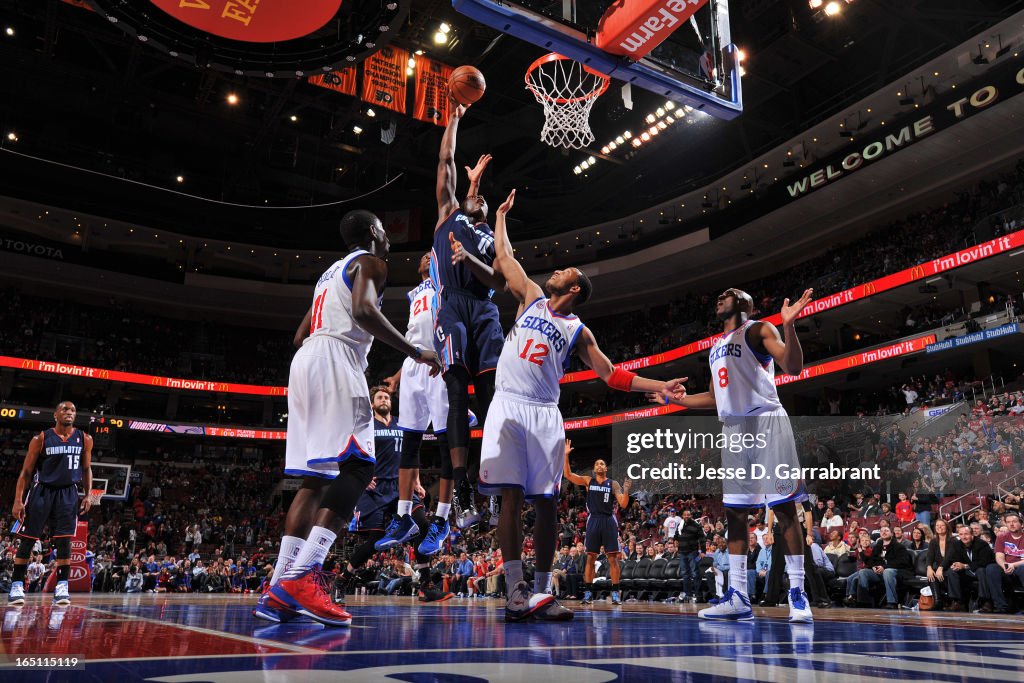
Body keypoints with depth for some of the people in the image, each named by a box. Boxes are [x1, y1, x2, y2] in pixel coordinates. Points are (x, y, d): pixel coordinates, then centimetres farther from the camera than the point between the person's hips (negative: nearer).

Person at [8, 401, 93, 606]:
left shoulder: (84, 439, 2)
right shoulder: (41, 439, -5)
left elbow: (87, 469, 11)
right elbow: (26, 472, -2)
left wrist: (88, 495, 2)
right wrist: (18, 501, -8)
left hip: (68, 493, 1)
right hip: (42, 491, -1)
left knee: (64, 540, -5)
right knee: (27, 539, 0)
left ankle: (62, 587, -1)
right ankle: (16, 586, 10)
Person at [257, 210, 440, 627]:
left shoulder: (330, 272, 32)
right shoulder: (370, 261, 6)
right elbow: (364, 310, -15)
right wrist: (414, 352, -12)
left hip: (304, 359, 9)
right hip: (335, 359, -9)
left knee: (315, 476, 6)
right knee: (356, 466, -16)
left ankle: (279, 591, 0)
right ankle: (302, 579, -29)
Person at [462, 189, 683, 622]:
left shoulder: (578, 331, 12)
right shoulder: (531, 298, 15)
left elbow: (612, 374, 10)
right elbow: (503, 256, 22)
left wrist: (657, 386, 0)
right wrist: (501, 214, 31)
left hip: (544, 415, 1)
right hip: (508, 406, 0)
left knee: (545, 503, -1)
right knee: (511, 496, -10)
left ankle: (541, 591, 7)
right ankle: (515, 590, -8)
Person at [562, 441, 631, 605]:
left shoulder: (613, 484, 5)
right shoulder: (588, 481, 9)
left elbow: (623, 505, -2)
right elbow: (568, 475, -2)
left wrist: (626, 490, -19)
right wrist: (566, 455, -11)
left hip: (609, 521, -1)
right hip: (593, 520, 1)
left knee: (613, 558, -2)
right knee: (590, 557, 2)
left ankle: (615, 592, 5)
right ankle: (588, 592, 8)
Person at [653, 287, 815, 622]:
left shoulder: (758, 329, 1)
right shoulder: (716, 347, 23)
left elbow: (793, 367, -13)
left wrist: (789, 326, -27)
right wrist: (674, 399, 28)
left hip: (766, 422, -8)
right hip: (733, 428, 8)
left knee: (784, 507, -7)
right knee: (734, 511, 5)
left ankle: (798, 594, -3)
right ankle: (738, 597, 8)